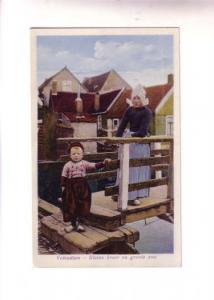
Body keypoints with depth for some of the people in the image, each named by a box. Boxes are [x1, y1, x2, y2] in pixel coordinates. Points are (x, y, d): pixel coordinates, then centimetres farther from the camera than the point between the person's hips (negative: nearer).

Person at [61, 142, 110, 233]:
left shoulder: (84, 163, 2)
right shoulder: (67, 165, 0)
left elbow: (95, 166, -4)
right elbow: (63, 177, 2)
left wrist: (103, 163, -18)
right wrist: (63, 186, -4)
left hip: (82, 187, 2)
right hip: (71, 187, -2)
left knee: (82, 205, 5)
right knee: (70, 205, 0)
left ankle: (79, 222, 19)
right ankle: (68, 223, 11)